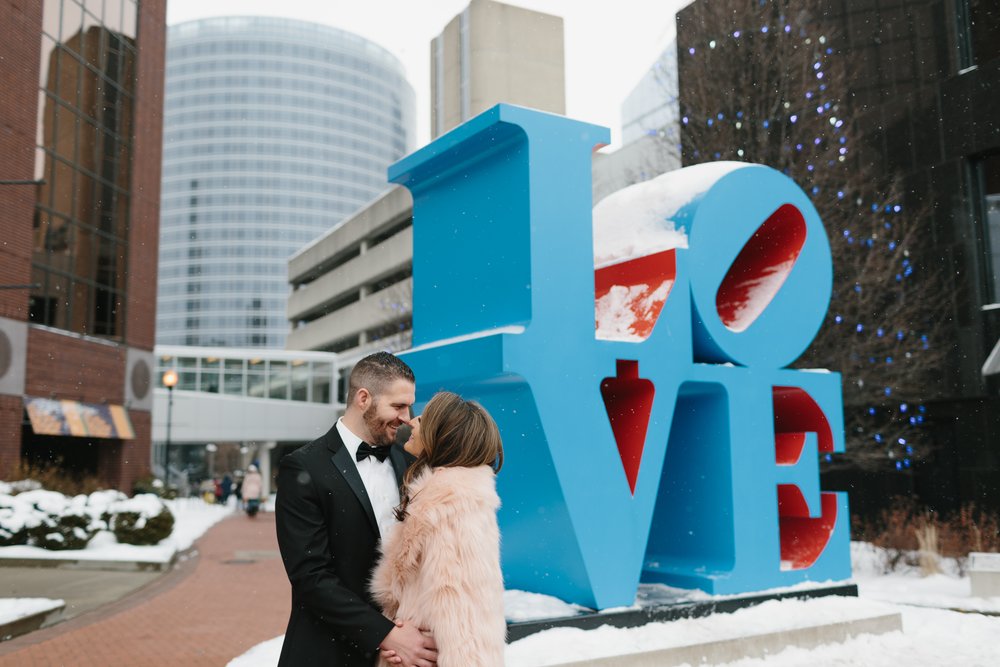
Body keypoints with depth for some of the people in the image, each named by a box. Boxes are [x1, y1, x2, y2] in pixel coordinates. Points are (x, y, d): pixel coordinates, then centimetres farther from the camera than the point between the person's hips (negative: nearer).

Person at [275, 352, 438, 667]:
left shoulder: (408, 461, 3)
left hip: (402, 636, 5)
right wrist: (386, 635, -20)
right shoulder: (304, 469, -13)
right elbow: (311, 576, -16)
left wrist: (413, 628, -12)